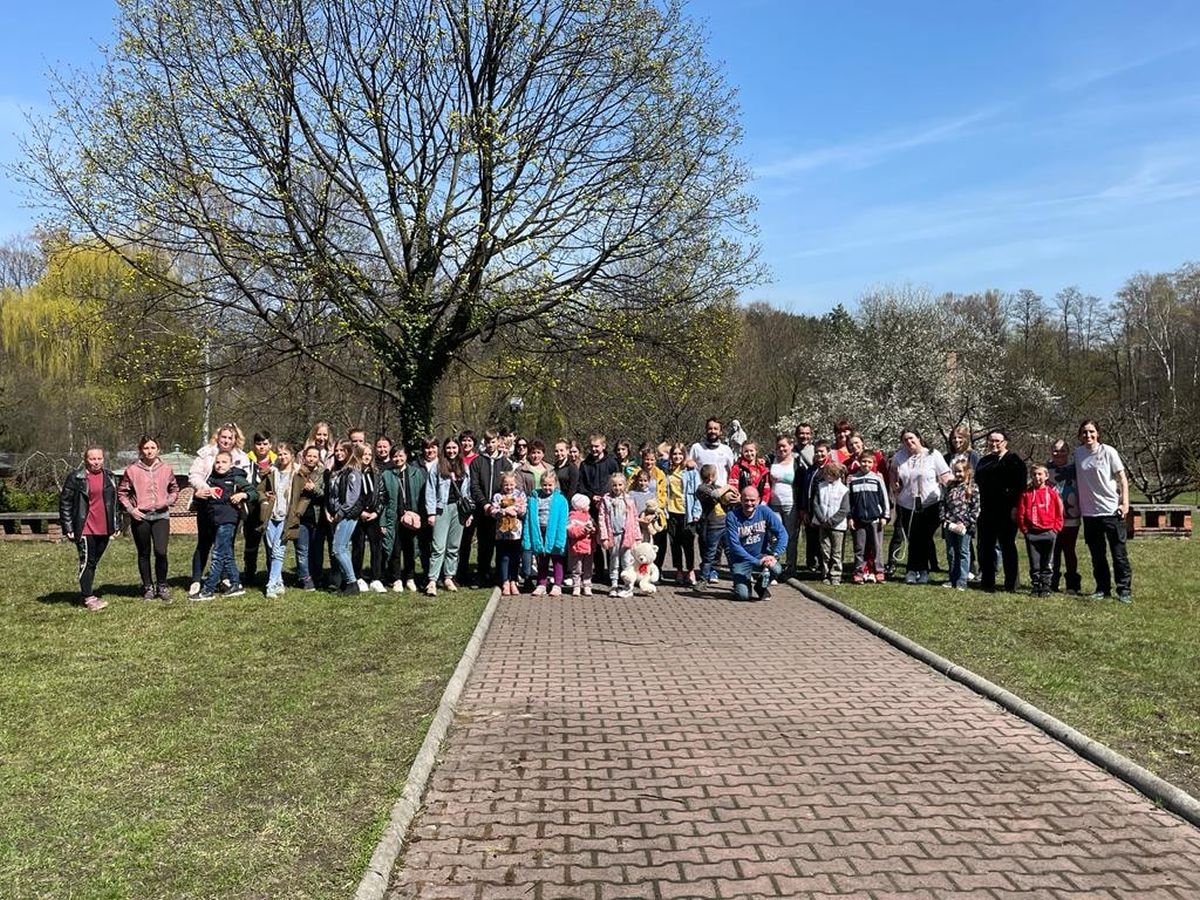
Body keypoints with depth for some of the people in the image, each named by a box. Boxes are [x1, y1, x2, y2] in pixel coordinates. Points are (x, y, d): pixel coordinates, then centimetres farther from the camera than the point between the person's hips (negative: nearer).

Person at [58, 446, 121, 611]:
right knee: (87, 561, -7)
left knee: (93, 562, 12)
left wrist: (116, 524, 15)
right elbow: (65, 502, -3)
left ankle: (85, 593, 21)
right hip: (85, 528, -5)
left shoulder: (109, 477, 12)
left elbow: (114, 502, 18)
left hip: (104, 529, 5)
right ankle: (88, 598, -4)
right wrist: (68, 527, -7)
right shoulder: (75, 478, -4)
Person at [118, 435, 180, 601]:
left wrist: (169, 501, -1)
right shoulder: (132, 470, -1)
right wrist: (130, 509, -4)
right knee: (144, 554, 10)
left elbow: (175, 489, 16)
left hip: (161, 516, 0)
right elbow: (121, 492, 6)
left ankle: (162, 585, 7)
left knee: (161, 552, -11)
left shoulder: (166, 469, 4)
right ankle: (148, 587, 23)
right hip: (140, 517, 0)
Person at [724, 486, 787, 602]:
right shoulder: (732, 516, -14)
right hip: (740, 559, -2)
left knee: (776, 569, -30)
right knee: (742, 595, -20)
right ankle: (744, 582, 19)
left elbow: (782, 533, -12)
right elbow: (734, 545, -20)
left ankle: (762, 586, 6)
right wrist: (756, 562, -28)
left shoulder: (764, 511, -7)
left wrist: (775, 555, -28)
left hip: (761, 555, 2)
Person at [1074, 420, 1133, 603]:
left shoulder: (1108, 452, -6)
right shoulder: (1078, 452, 5)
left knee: (1119, 553, 0)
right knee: (1097, 555, 11)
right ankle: (1102, 588, 20)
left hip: (1111, 511, -4)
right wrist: (1078, 504, 9)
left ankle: (1124, 590, 7)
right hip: (1089, 512, 4)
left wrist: (1125, 503, -11)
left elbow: (1122, 478, -4)